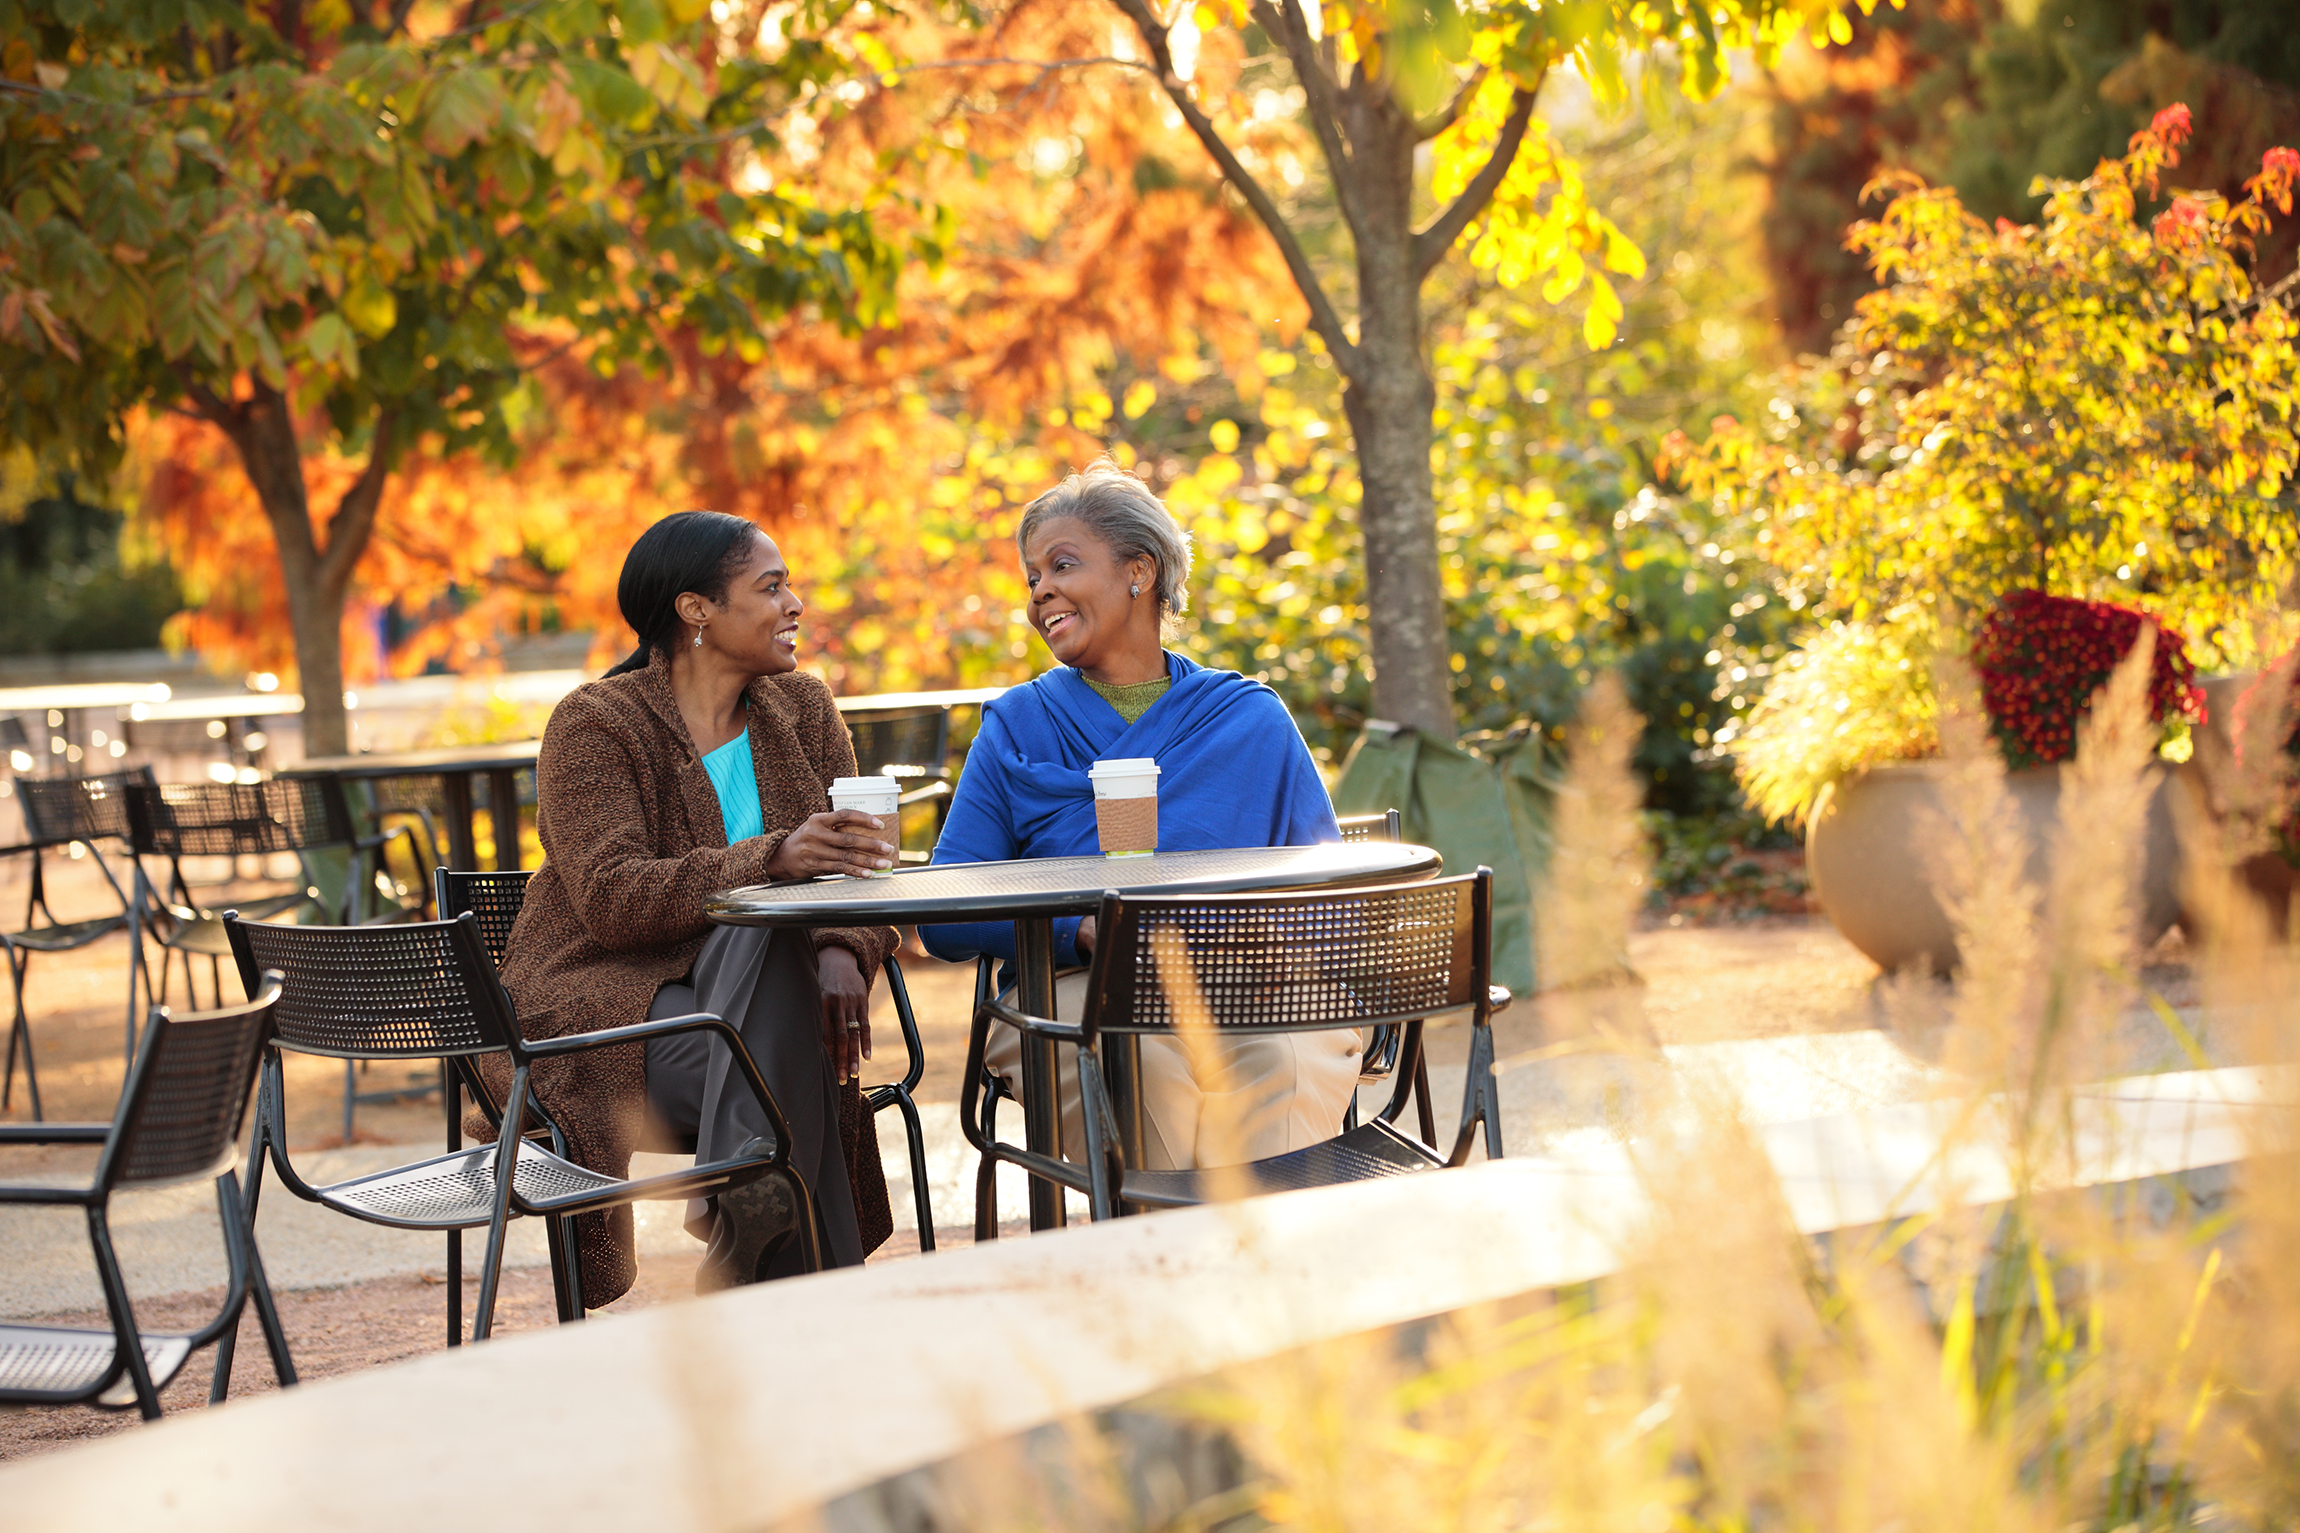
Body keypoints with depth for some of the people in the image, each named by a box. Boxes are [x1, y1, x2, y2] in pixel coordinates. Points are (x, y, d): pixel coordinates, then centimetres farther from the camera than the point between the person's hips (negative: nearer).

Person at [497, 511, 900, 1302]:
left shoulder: (801, 708, 11)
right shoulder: (593, 724, -7)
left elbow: (853, 866, 4)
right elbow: (613, 898, -21)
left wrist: (842, 950, -21)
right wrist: (771, 859, -36)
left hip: (754, 994, 4)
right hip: (606, 998, -4)